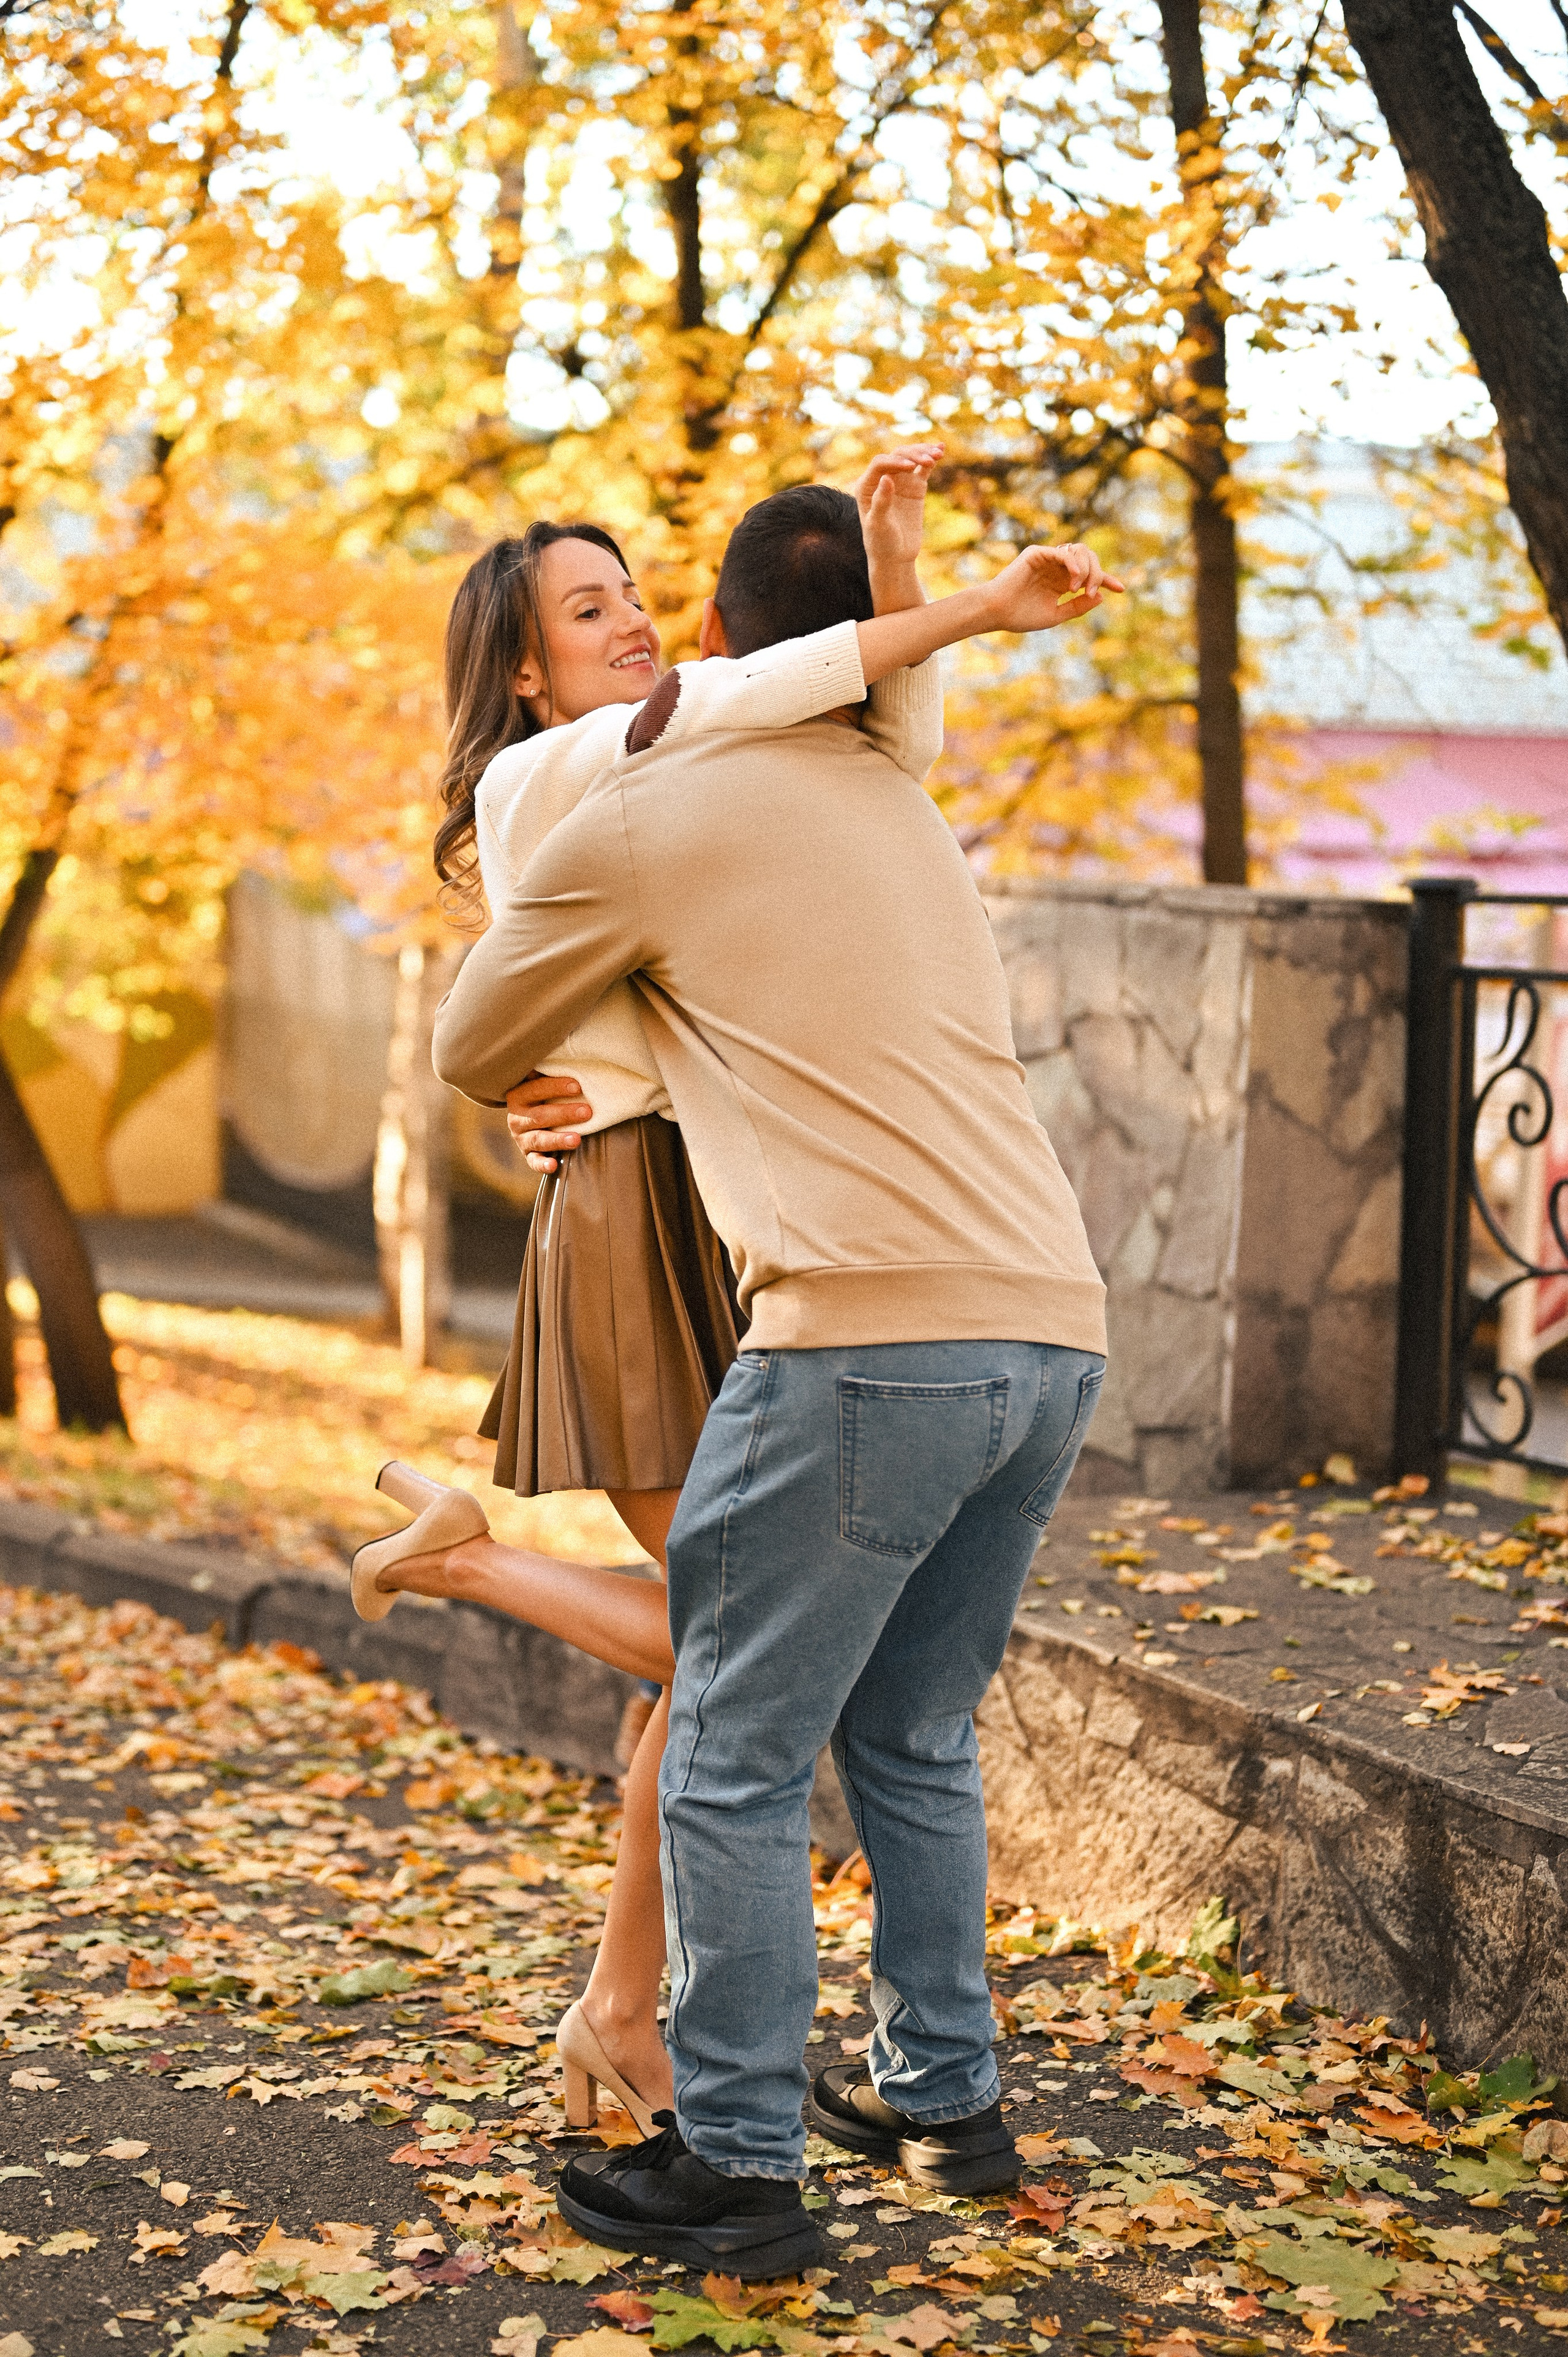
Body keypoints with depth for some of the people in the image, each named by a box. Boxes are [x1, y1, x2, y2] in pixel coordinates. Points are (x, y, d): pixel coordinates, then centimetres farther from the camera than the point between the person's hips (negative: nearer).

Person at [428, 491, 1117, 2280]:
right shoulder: (910, 813, 24)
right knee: (914, 1738, 21)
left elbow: (470, 1056, 18)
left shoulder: (634, 824, 5)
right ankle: (943, 2101, 30)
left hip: (873, 1331, -7)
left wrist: (547, 1097, 40)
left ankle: (735, 2169, 8)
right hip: (1058, 1327, 7)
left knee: (736, 1762, 3)